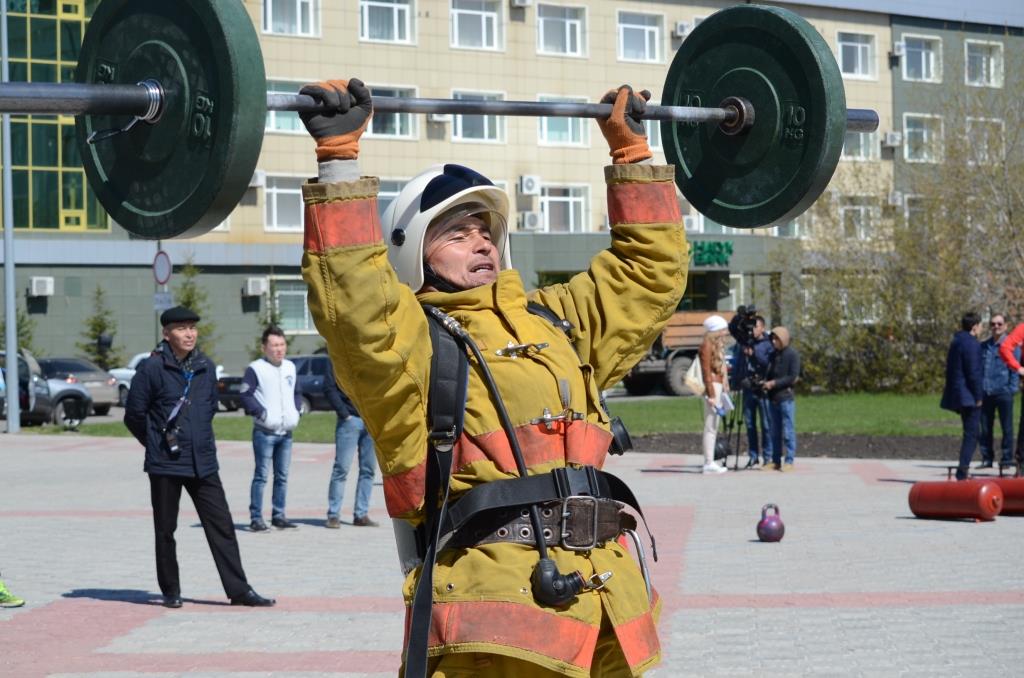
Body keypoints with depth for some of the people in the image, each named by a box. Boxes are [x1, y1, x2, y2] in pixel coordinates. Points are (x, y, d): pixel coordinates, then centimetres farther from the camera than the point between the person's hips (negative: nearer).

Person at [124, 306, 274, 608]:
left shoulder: (205, 367, 8)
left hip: (203, 463, 4)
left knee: (222, 526, 1)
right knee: (165, 530, 6)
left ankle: (239, 589, 3)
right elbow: (134, 415, -3)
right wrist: (159, 444, 5)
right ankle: (171, 591, 17)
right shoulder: (152, 368, -8)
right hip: (165, 464, -4)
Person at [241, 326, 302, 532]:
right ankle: (256, 518, -3)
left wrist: (296, 411, 8)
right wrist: (262, 413, -17)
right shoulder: (255, 369, -7)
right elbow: (246, 396, -11)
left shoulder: (290, 367, 14)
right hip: (264, 432, -6)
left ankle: (279, 515, 18)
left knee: (282, 476, 10)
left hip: (286, 432, 6)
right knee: (261, 475, -6)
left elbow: (296, 392, 24)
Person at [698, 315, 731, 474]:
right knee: (710, 427, -9)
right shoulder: (707, 346, -11)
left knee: (714, 427, 10)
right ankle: (709, 463, -9)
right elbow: (706, 372, -15)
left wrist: (725, 388, 16)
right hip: (712, 387, -10)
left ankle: (709, 462, 14)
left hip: (719, 388, 10)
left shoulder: (718, 345, 17)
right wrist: (710, 395, -19)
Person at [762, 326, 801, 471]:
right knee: (775, 432, 9)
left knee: (788, 431, -4)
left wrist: (774, 383, -14)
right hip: (773, 398, 7)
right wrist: (766, 382, 0)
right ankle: (775, 461, 13)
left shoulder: (792, 354, -6)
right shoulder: (774, 355, 15)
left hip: (786, 397, -7)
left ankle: (789, 461, -1)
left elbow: (793, 377, -11)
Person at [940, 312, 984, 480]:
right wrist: (978, 397, -12)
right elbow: (973, 373, -19)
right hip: (969, 396, -10)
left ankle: (963, 470, 19)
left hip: (957, 395, 10)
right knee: (971, 434, -7)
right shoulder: (972, 344, -15)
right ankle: (962, 472, -12)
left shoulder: (956, 342, 15)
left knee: (969, 433, 17)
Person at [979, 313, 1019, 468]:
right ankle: (987, 458, 13)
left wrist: (1013, 388, -11)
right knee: (985, 428, 6)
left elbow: (1015, 368, -2)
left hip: (1004, 392, -4)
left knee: (1007, 427, 1)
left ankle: (1007, 458, 6)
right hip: (985, 392, 4)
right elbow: (977, 369, 17)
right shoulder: (984, 346, 13)